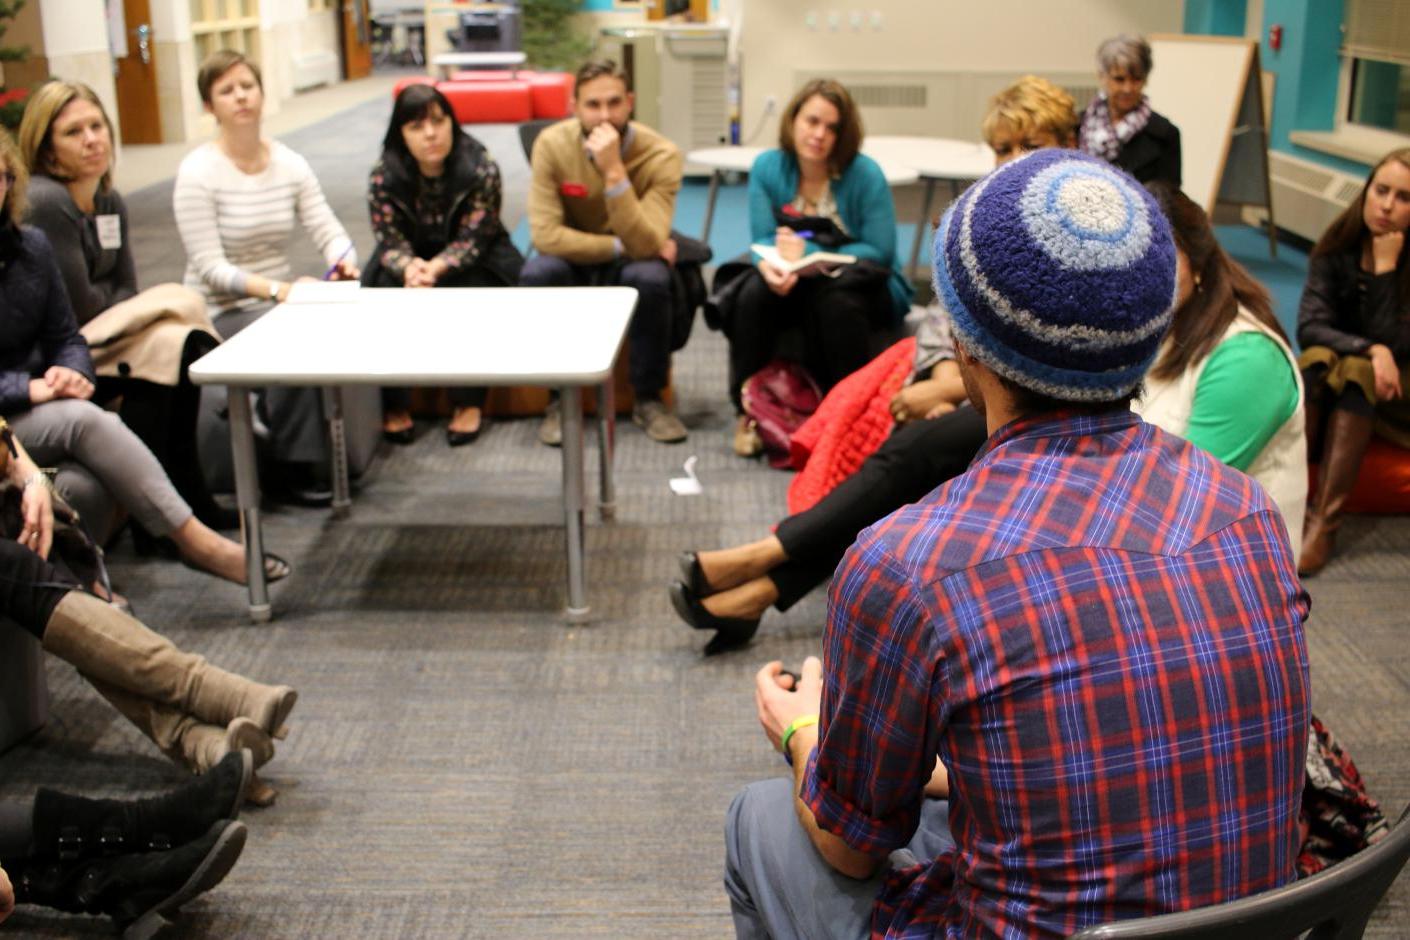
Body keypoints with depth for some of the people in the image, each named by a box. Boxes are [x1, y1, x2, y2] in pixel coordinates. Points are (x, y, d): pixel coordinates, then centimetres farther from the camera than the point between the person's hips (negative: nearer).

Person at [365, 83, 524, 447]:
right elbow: (391, 243, -14)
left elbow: (472, 240, -22)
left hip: (472, 261, -2)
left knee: (470, 292, -31)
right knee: (386, 290, -26)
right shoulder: (383, 175, -15)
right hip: (411, 257, 2)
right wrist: (410, 267, -39)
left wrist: (436, 268, -42)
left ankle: (469, 403, -20)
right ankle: (394, 405, -15)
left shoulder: (481, 168, -21)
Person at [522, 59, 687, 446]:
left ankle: (648, 398, -11)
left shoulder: (661, 155, -19)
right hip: (574, 261, 1)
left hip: (628, 266, 0)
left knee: (650, 277, -34)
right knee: (537, 273, -33)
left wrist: (614, 171, -38)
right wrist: (622, 244, -23)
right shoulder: (552, 144, -17)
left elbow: (644, 245, -30)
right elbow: (545, 234, -23)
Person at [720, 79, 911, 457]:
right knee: (753, 294, -27)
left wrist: (809, 255, -26)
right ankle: (748, 412, -14)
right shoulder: (767, 167, -3)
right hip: (794, 285, 3)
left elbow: (880, 252, -16)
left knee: (834, 301, -36)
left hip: (862, 287, -3)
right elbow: (763, 240, -5)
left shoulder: (865, 174, -14)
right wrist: (771, 264, -31)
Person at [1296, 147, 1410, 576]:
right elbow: (1309, 327, -14)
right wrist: (1371, 350, -28)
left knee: (1356, 372, -34)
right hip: (1331, 388, 2)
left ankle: (1325, 520, -42)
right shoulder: (1338, 247, -4)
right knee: (1318, 360, -31)